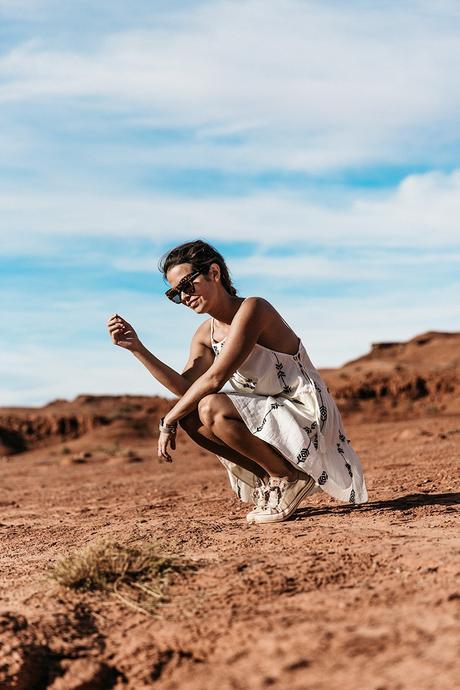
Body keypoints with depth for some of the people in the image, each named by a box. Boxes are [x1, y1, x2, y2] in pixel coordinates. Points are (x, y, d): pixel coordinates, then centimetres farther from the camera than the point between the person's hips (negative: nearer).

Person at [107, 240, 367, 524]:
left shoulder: (252, 309, -19)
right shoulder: (206, 334, 7)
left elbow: (214, 379, -23)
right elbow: (185, 386, -7)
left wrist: (168, 422, -15)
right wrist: (137, 348, -11)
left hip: (307, 414, -9)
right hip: (268, 414, 9)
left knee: (212, 408, -26)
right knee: (189, 415, -5)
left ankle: (287, 477, -7)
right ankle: (269, 478, 4)